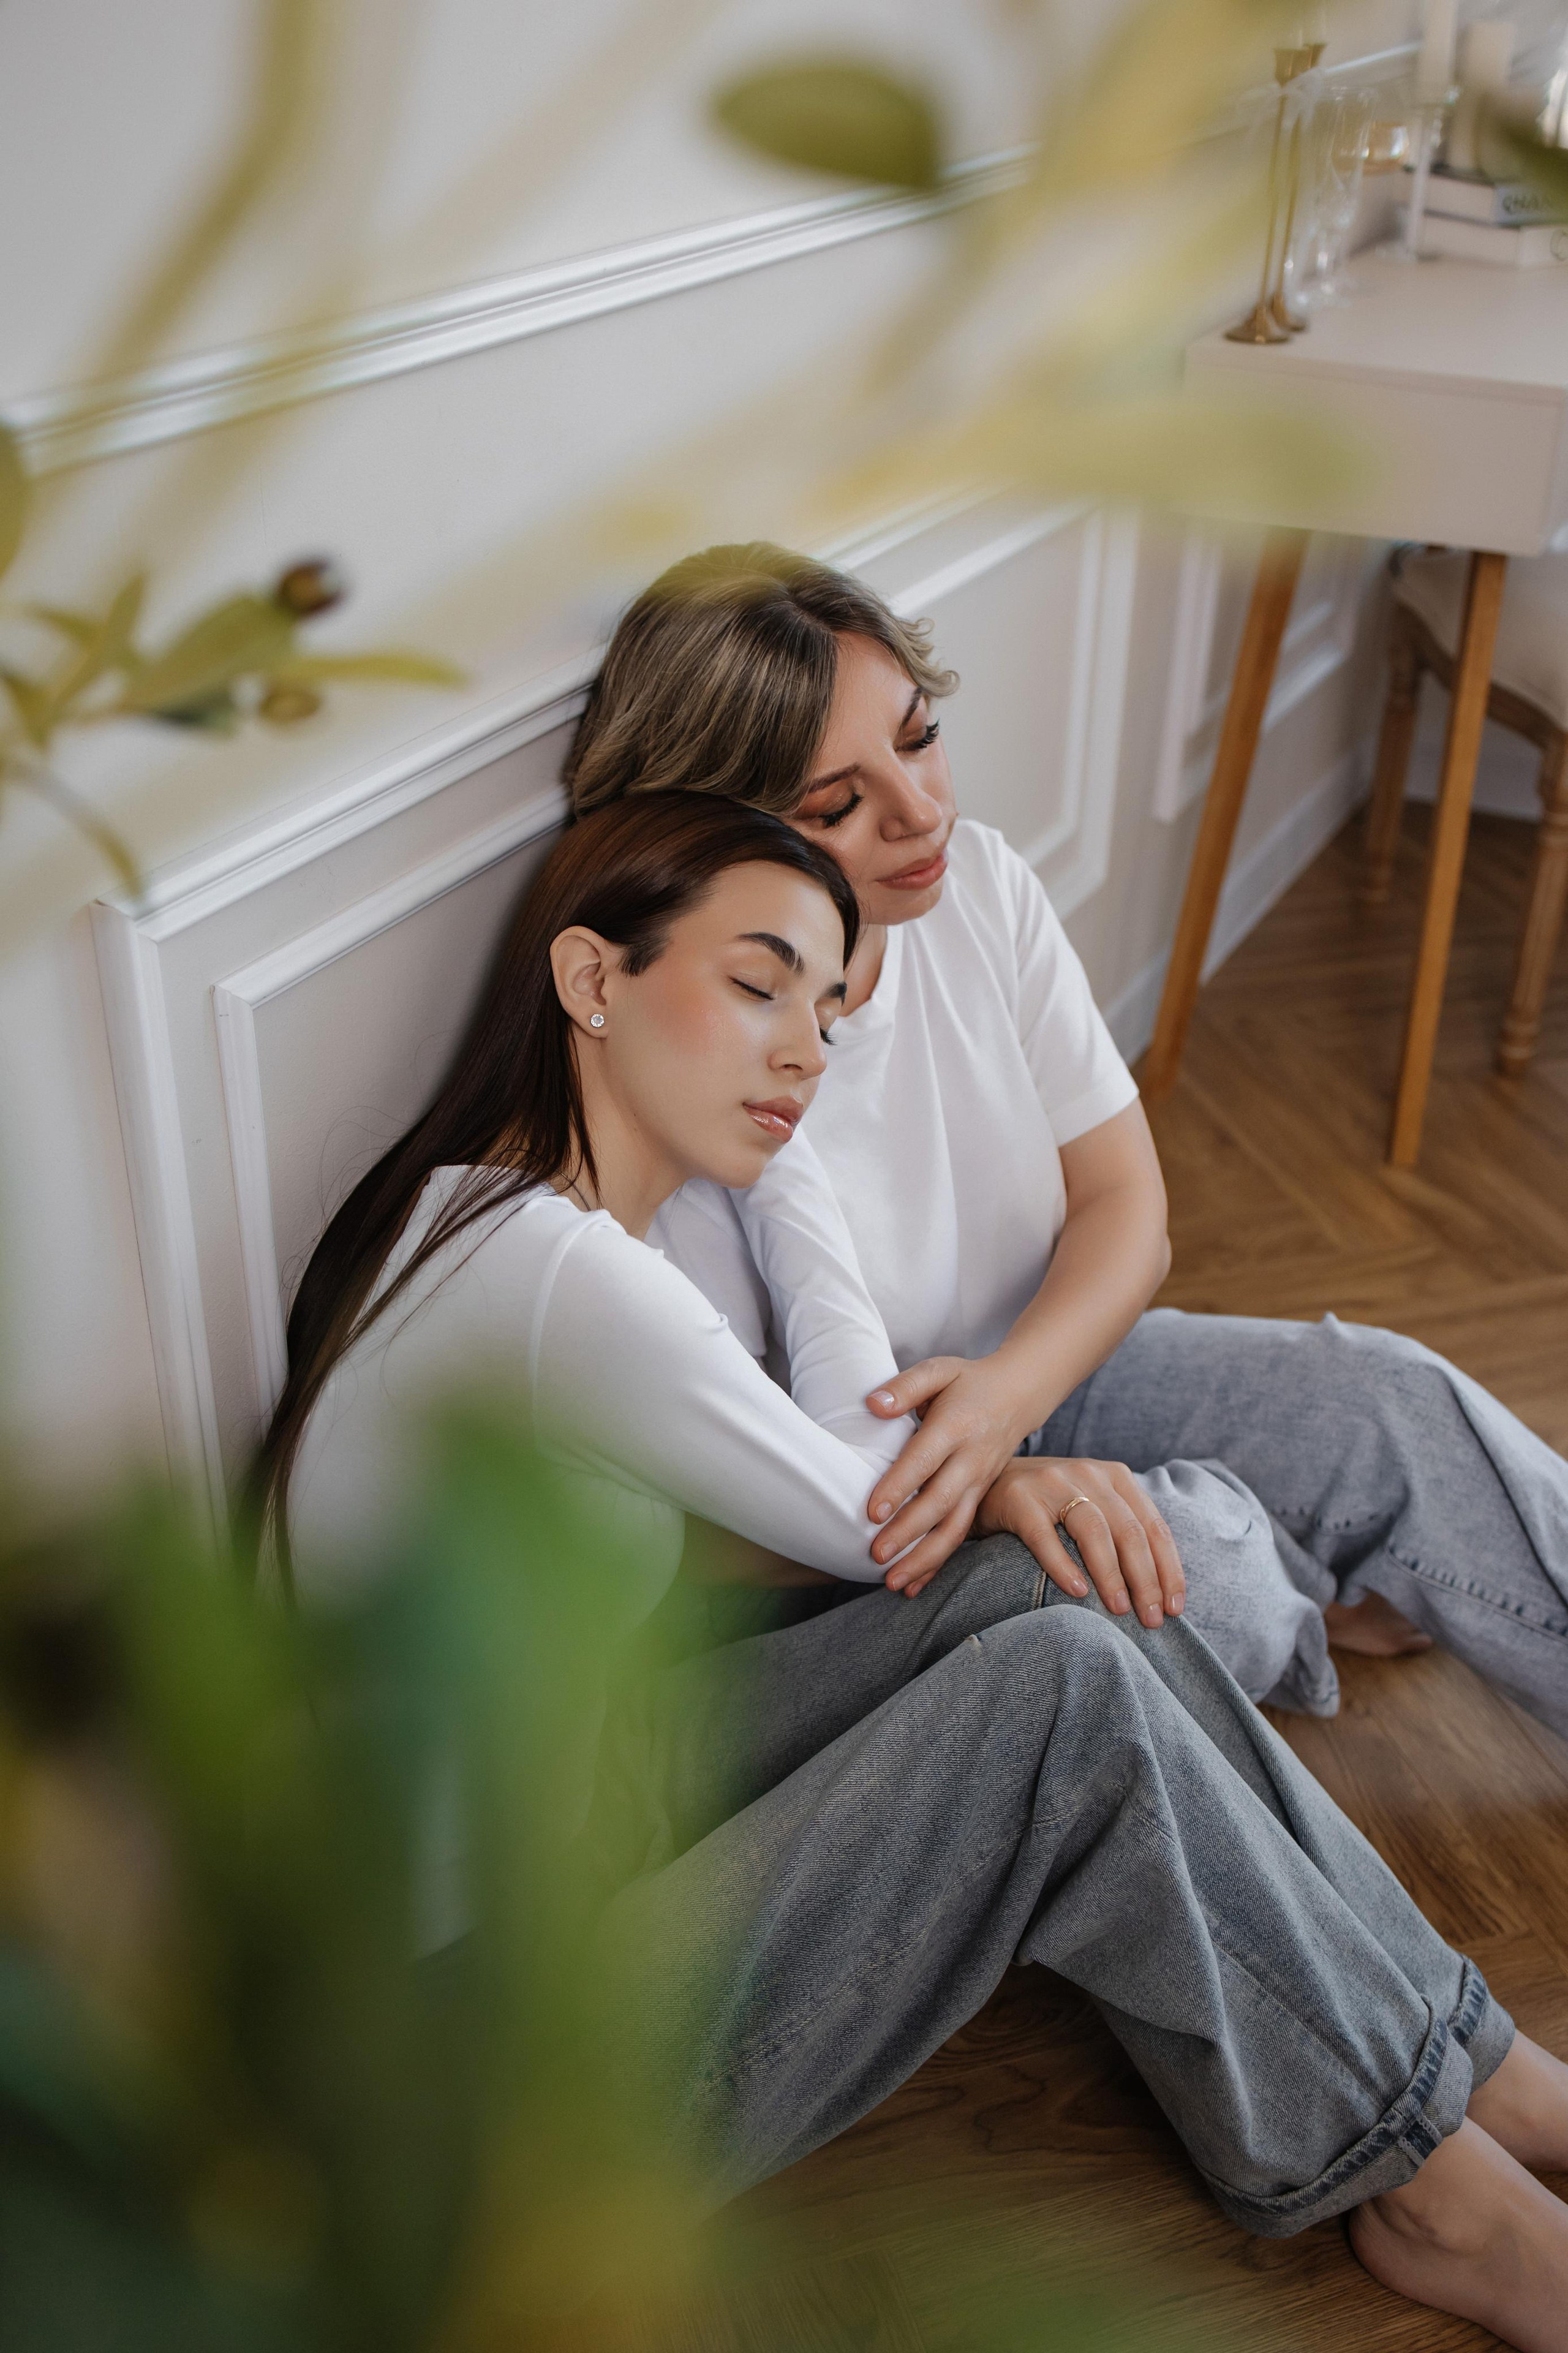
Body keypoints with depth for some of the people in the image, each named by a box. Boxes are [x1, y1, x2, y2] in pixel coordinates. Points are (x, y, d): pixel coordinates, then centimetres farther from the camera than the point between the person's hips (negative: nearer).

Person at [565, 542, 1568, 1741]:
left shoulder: (980, 882, -11)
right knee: (1201, 1541, -24)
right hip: (843, 1529, -5)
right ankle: (1331, 1602, 10)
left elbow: (1126, 1204, -8)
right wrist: (985, 1487, -36)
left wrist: (1003, 1397, -29)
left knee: (1392, 1398, -12)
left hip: (1043, 1360, 6)